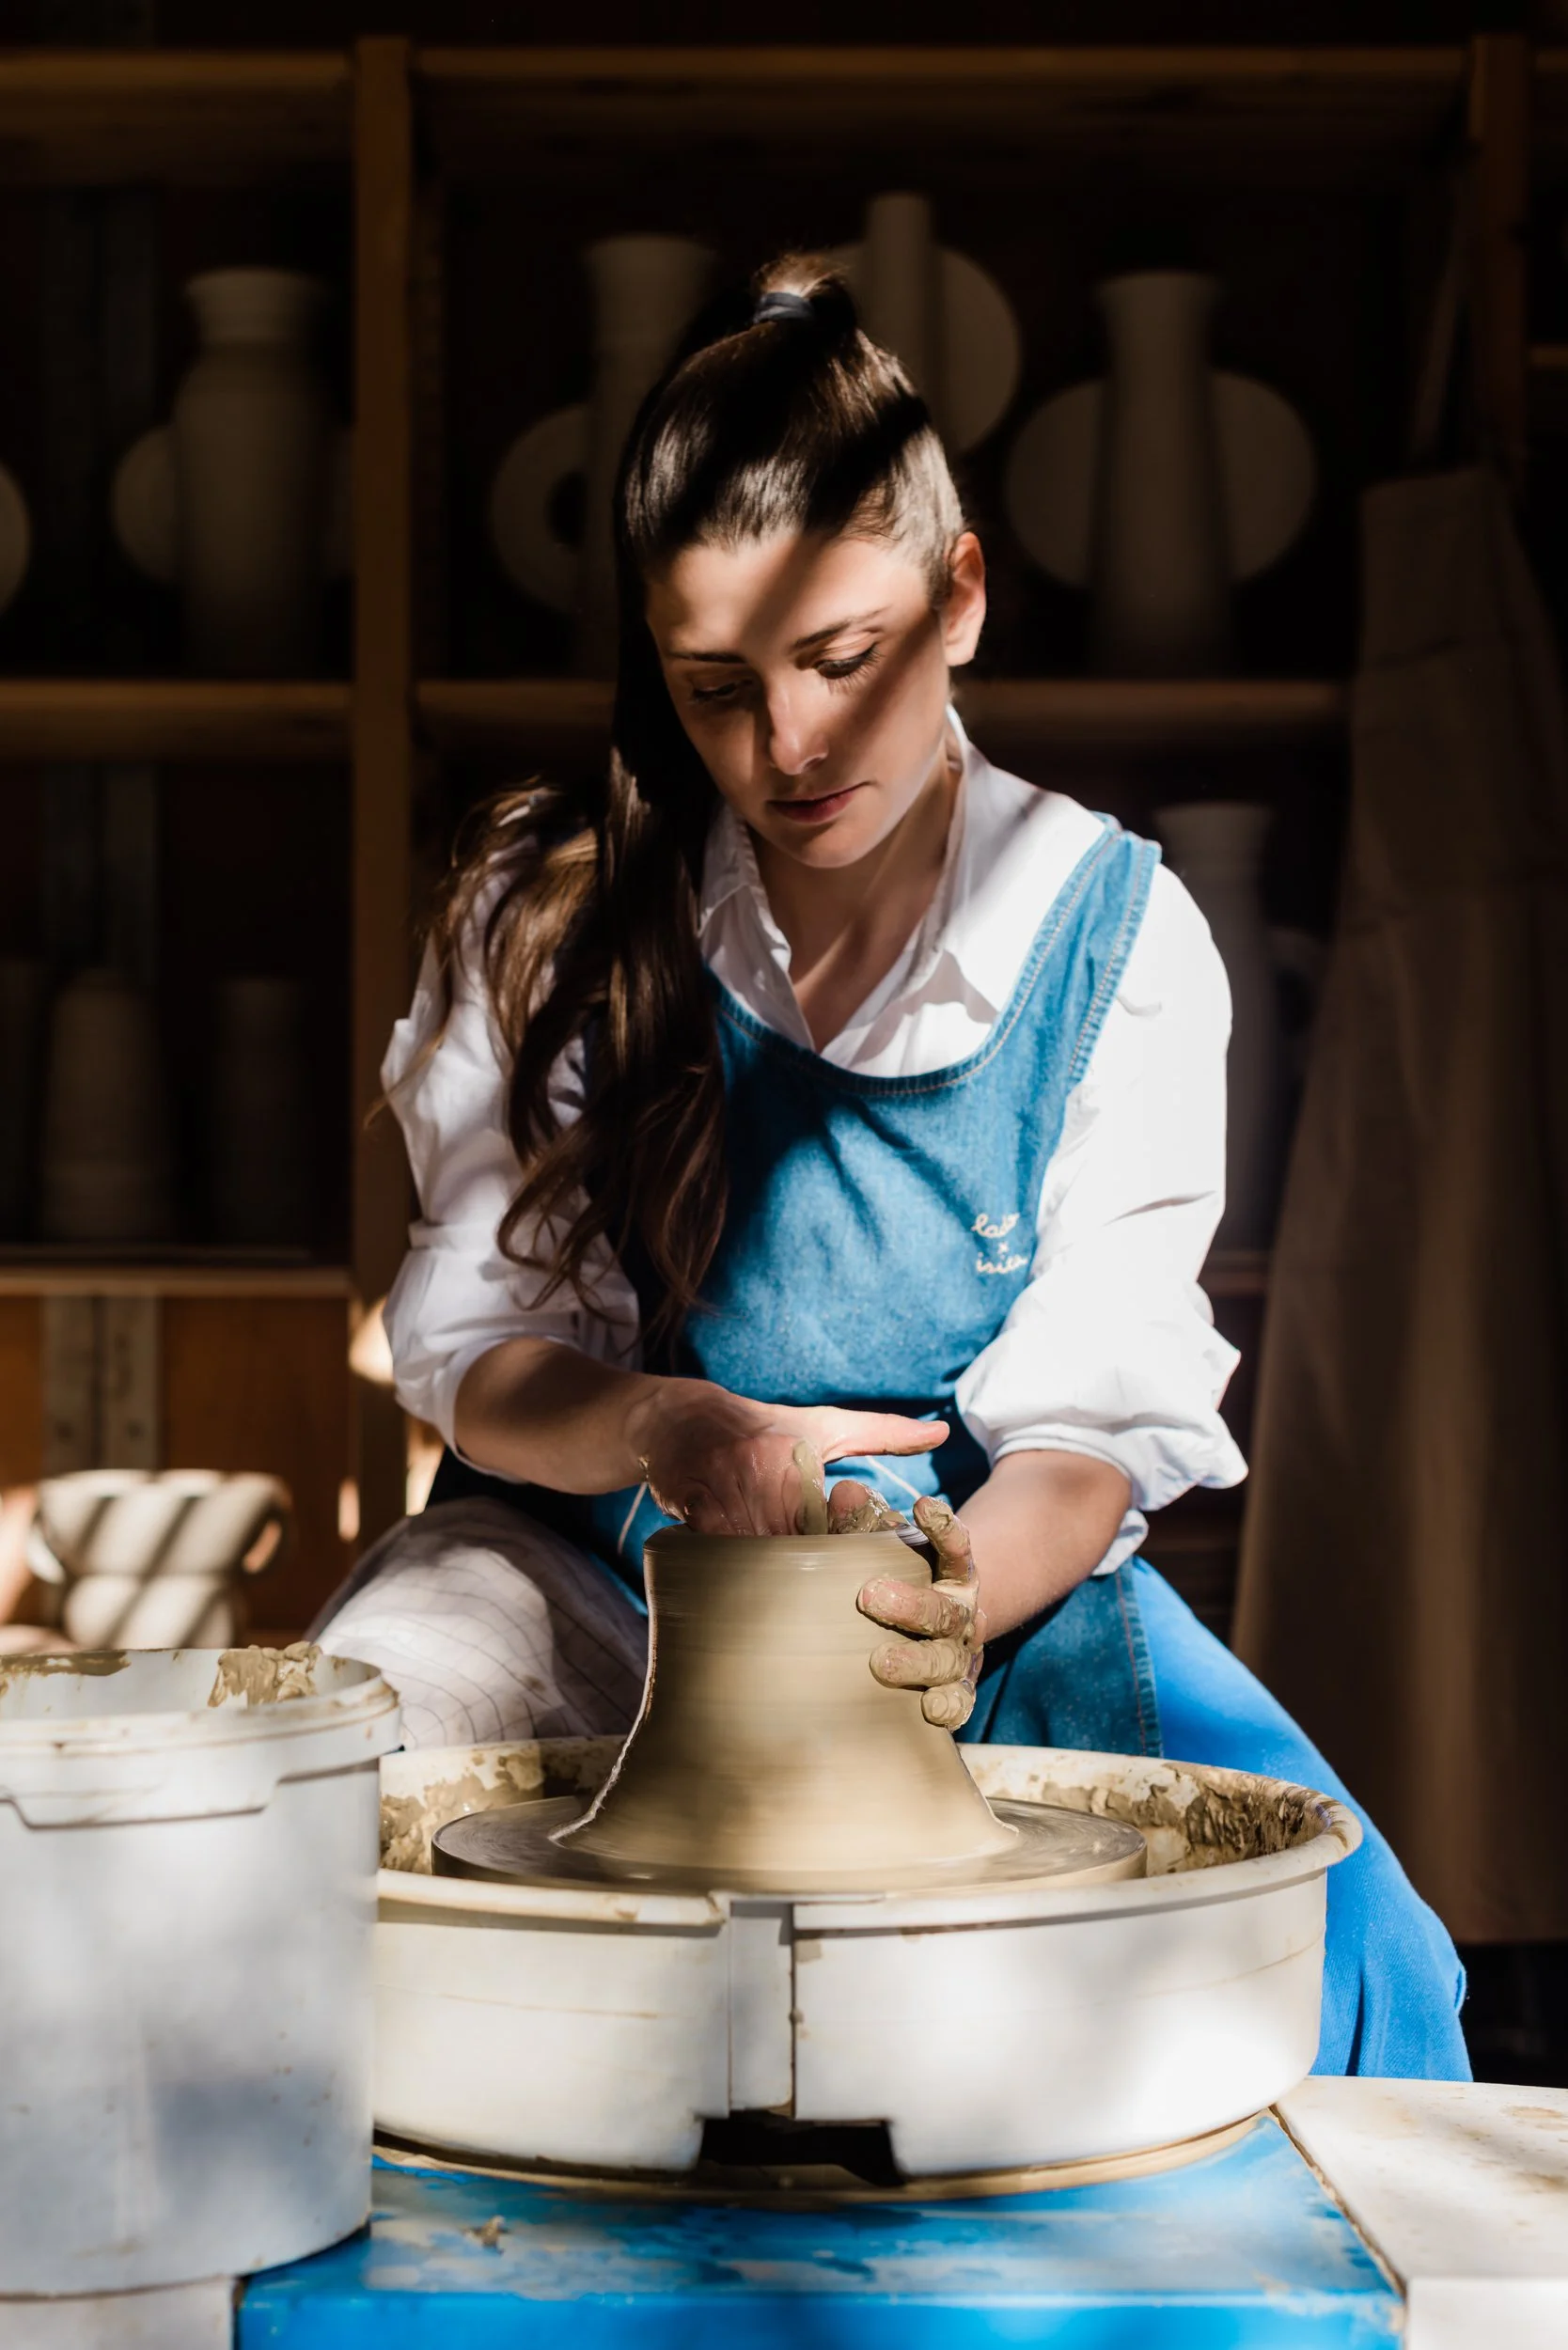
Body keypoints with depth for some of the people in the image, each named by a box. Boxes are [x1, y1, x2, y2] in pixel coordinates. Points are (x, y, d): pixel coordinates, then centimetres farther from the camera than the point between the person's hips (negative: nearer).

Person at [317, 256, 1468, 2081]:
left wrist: (960, 1594, -33)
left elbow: (1093, 1412, -10)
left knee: (1334, 1928, -26)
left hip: (989, 1569, 0)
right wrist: (662, 1431, -29)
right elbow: (472, 1341, -6)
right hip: (592, 1556, 1)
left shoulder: (1115, 937, -7)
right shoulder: (547, 915, -6)